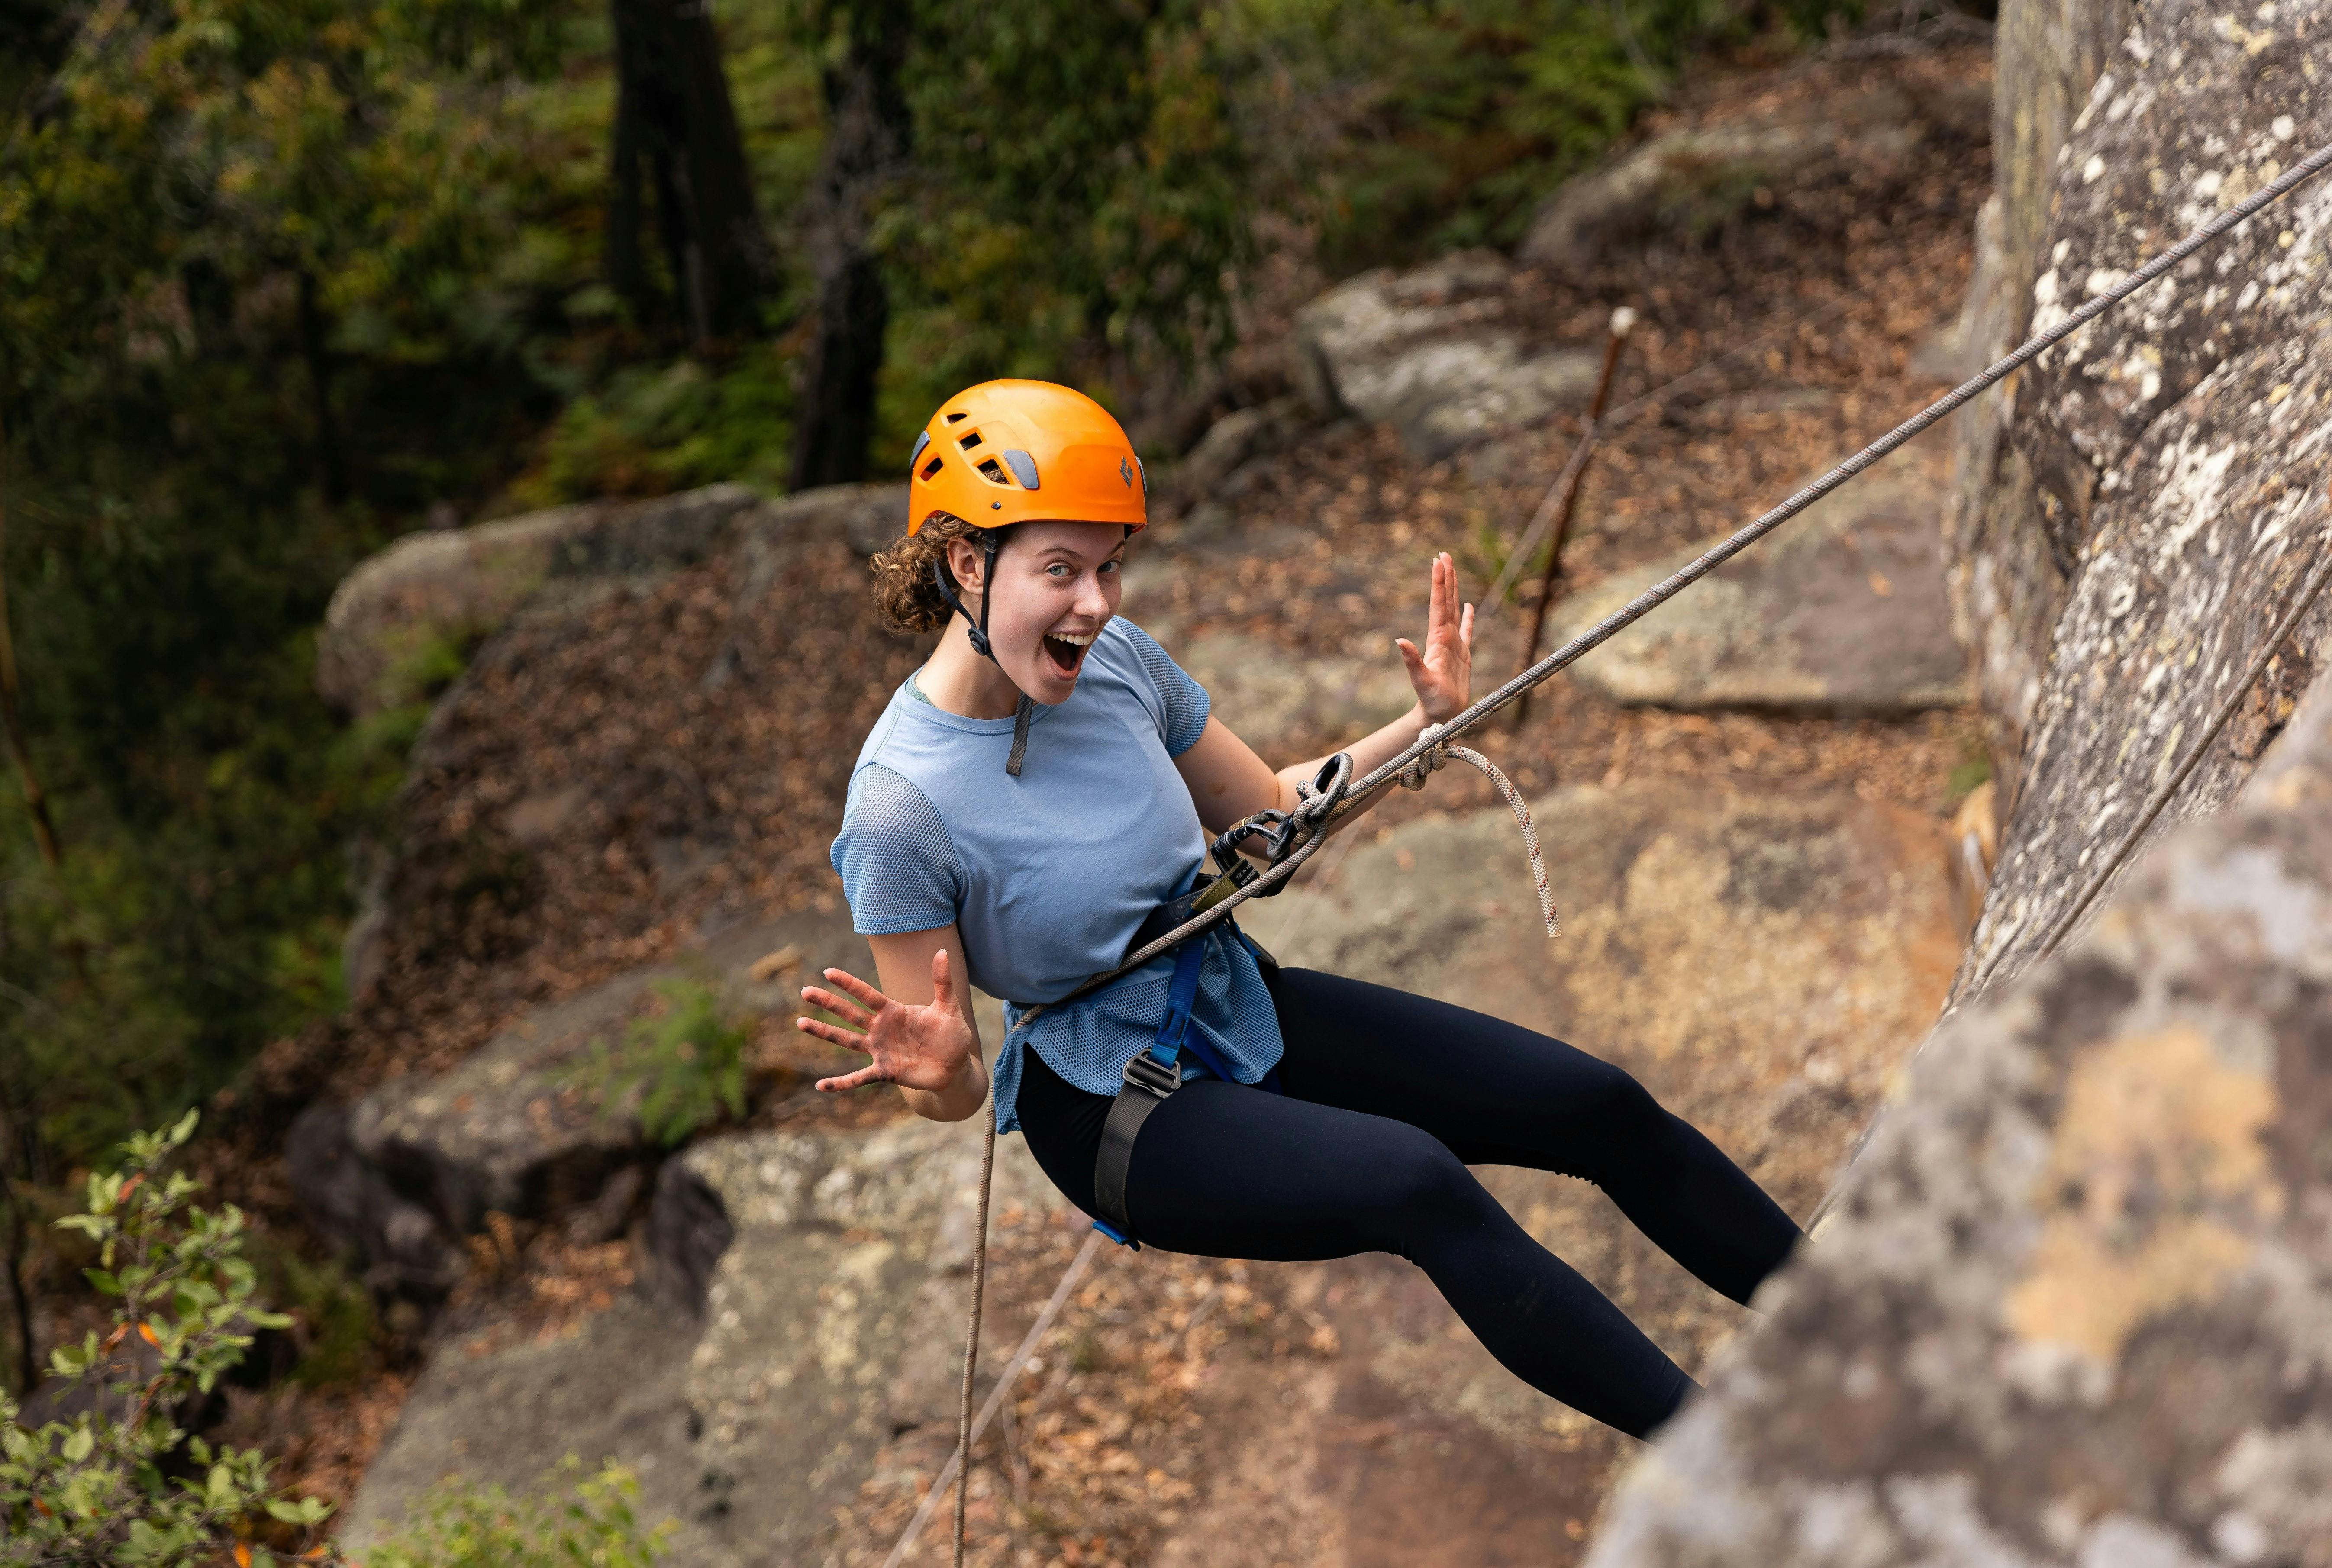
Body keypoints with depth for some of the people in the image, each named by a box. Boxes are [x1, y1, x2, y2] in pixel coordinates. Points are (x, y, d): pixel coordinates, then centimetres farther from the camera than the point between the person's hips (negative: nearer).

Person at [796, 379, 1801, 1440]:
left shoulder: (1116, 658, -7)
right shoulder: (899, 804, -24)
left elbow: (1272, 815, 10)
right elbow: (949, 1096, -15)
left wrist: (1430, 724, -2)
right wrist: (938, 1068, -38)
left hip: (1245, 1011, 7)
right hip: (1111, 1104, -6)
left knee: (1600, 1106, 0)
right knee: (1418, 1181, -30)